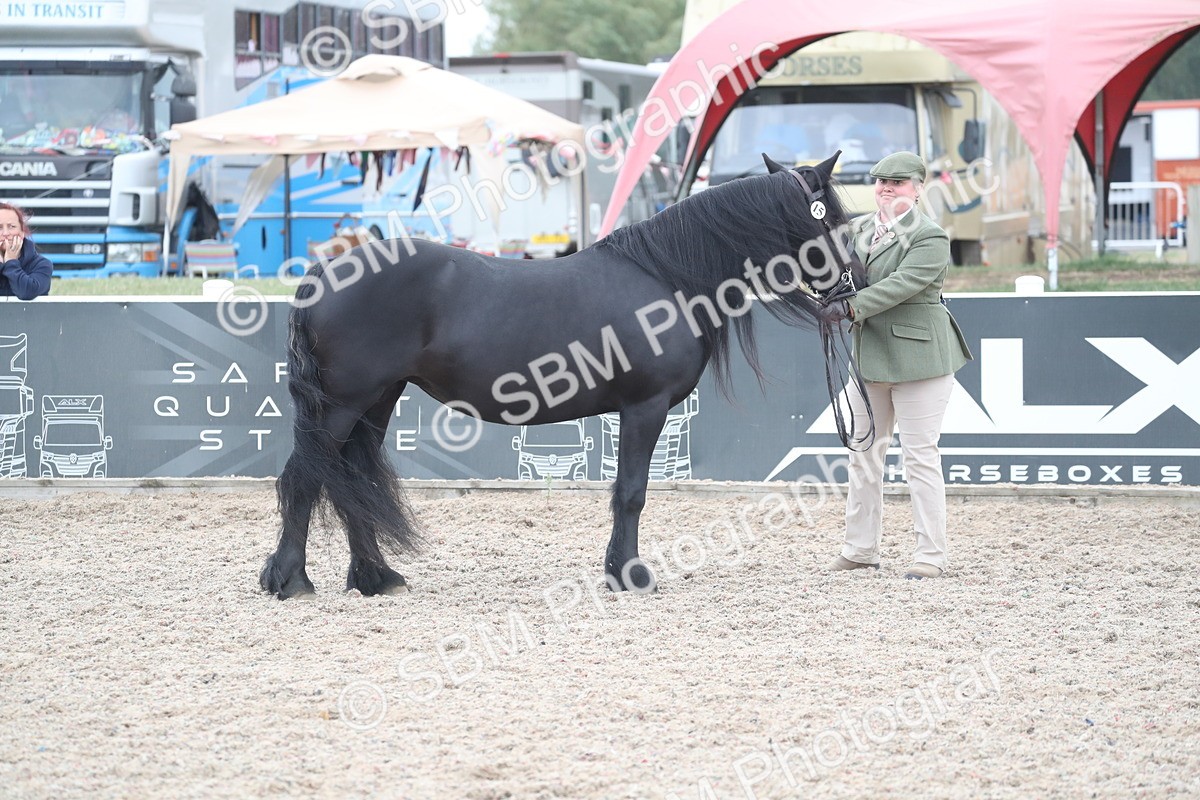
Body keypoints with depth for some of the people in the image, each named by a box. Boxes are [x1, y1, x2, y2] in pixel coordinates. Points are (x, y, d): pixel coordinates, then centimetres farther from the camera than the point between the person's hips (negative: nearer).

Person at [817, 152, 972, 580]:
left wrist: (851, 306, -29)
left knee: (920, 456, -4)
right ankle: (860, 548, 21)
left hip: (917, 355, -7)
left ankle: (931, 555, 1)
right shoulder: (858, 229, 11)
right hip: (868, 357, 7)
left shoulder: (930, 238, -11)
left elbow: (901, 284, -22)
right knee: (863, 452, 12)